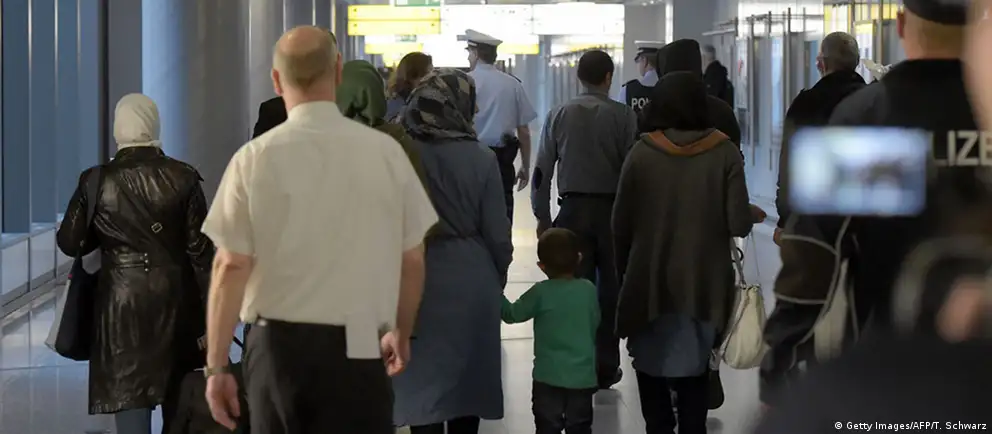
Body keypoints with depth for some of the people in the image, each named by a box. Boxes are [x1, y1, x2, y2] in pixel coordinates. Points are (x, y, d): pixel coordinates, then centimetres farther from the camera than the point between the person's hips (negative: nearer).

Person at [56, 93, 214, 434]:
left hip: (122, 303, -1)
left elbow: (69, 243, 0)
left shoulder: (96, 181, -4)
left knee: (130, 403, 1)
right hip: (176, 301, 1)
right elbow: (200, 248, -4)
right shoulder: (183, 178, -4)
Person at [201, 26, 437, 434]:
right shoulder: (386, 152, -3)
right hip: (356, 348, 0)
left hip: (278, 346, 1)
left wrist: (217, 366, 0)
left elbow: (231, 267, -7)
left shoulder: (255, 158, -6)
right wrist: (401, 333, 22)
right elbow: (412, 260, 4)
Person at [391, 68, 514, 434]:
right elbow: (497, 235, -4)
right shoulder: (481, 159, -9)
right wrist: (496, 280, 13)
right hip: (471, 280, 1)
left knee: (423, 384, 5)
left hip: (420, 281, -1)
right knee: (465, 381, 14)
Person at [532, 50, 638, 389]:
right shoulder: (623, 116, -7)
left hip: (573, 209, 2)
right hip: (612, 210, -1)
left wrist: (542, 216, 10)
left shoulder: (559, 115, 1)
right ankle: (606, 367, 13)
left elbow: (542, 170, 3)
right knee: (609, 290, 9)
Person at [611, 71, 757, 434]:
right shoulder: (724, 152, -9)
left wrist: (623, 268, 13)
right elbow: (739, 224, -11)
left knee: (651, 365, 14)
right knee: (693, 368, 14)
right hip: (703, 281, 1)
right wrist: (752, 215, 12)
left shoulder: (642, 153, -8)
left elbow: (621, 224, -3)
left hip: (651, 280, -1)